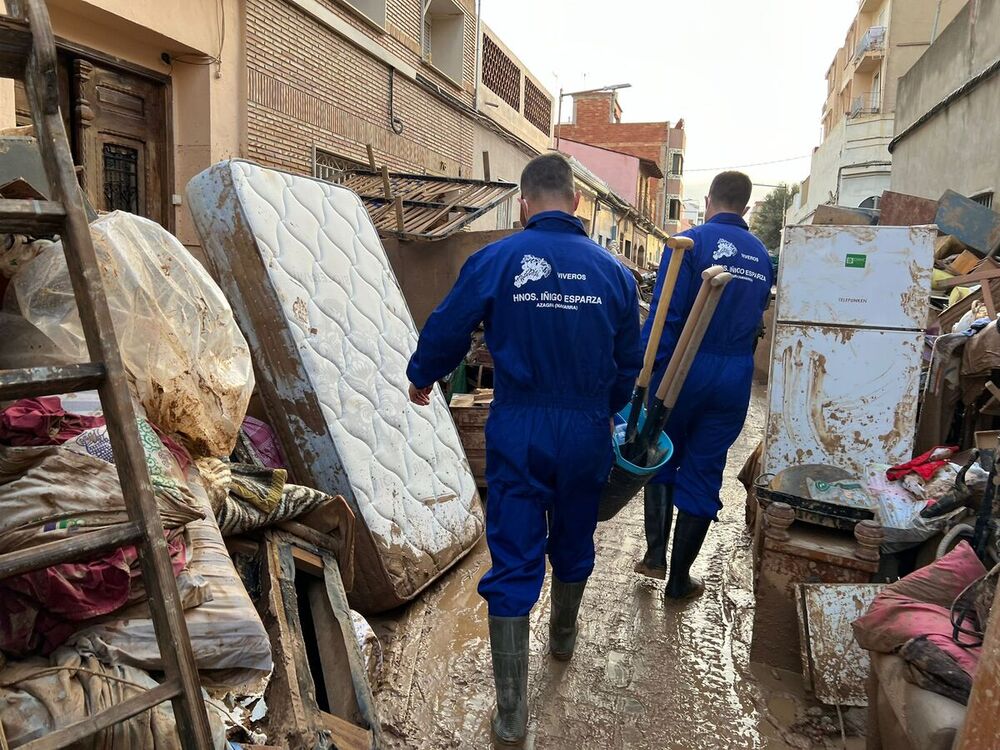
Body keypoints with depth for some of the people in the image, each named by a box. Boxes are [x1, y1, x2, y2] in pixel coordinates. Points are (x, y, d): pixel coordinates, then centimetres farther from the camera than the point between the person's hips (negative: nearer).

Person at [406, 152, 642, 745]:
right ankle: (564, 636, 50)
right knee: (574, 544, 24)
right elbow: (630, 362, 7)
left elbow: (446, 331, -2)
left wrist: (422, 379, 19)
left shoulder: (496, 260, -10)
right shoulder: (613, 270, -1)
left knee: (514, 564, 5)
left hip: (518, 434, -2)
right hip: (587, 434, 3)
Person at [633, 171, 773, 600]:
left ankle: (655, 555, 17)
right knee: (703, 473, 10)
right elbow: (757, 318, 15)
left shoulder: (692, 241, -8)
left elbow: (665, 313, -15)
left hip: (686, 368, -3)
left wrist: (645, 372, -13)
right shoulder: (762, 256, 9)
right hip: (736, 377, 4)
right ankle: (679, 579, 20)